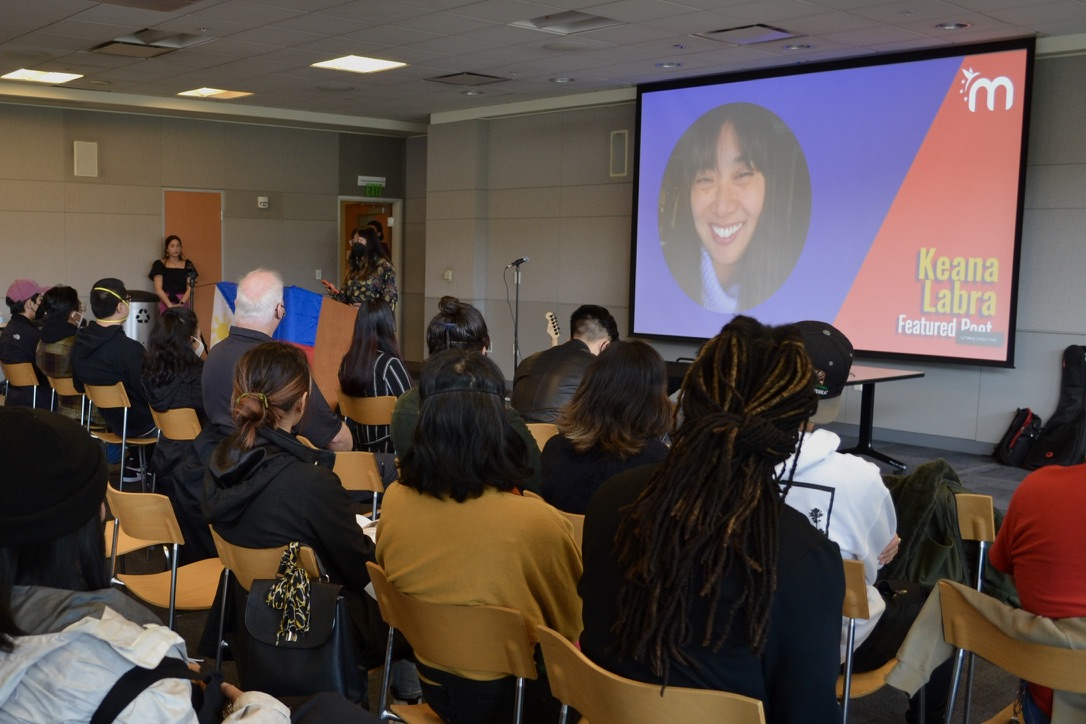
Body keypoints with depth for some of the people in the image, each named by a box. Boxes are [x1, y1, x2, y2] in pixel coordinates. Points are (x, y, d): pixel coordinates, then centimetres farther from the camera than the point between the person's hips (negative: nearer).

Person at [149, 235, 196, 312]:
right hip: (165, 303, -2)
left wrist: (181, 303, -11)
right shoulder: (160, 264, 7)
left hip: (183, 305, 2)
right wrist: (170, 305, -14)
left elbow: (189, 289, 6)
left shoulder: (187, 265, 12)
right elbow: (158, 289, -2)